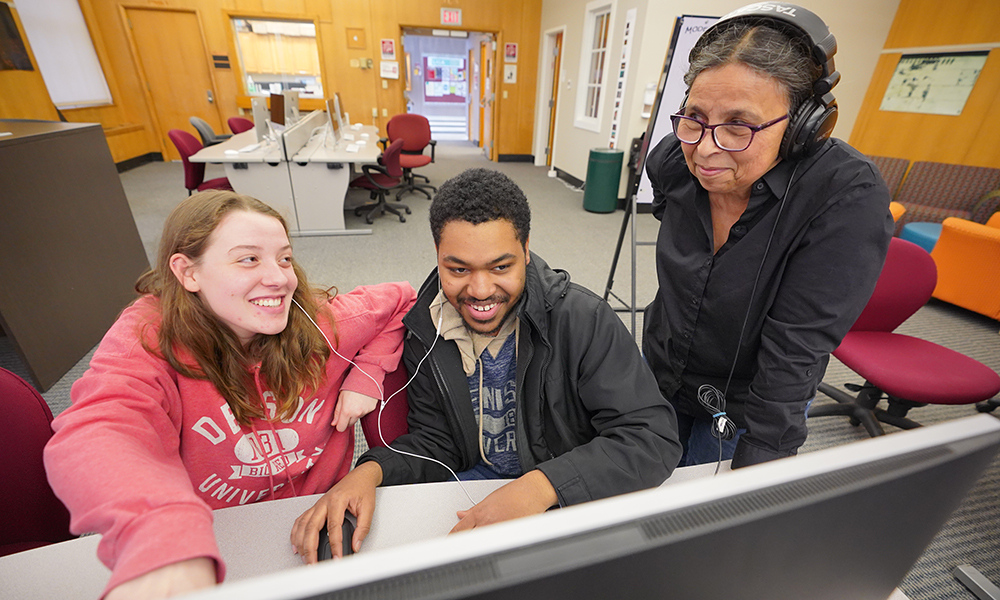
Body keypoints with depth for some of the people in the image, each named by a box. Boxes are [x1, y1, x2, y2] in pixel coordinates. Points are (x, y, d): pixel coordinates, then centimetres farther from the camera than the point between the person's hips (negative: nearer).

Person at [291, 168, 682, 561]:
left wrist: (543, 484, -35)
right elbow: (435, 442, 0)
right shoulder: (425, 328, -7)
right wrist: (371, 471, -20)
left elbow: (654, 437, -22)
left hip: (571, 500, 0)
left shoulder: (584, 321, -20)